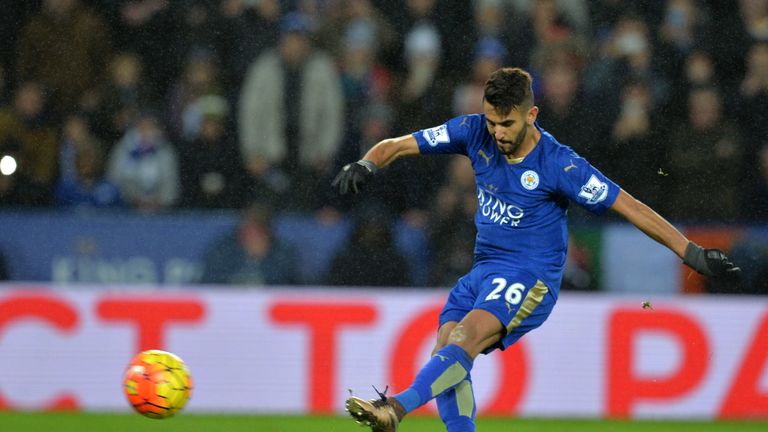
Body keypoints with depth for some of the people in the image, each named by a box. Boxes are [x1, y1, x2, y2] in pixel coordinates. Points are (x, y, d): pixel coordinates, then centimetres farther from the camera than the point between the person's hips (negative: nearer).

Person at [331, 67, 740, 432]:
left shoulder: (558, 164, -16)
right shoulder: (474, 132, -2)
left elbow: (629, 206, -12)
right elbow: (400, 145, 3)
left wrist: (691, 253, -13)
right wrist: (366, 164, -20)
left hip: (532, 277, -6)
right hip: (483, 269, 6)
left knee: (468, 336, -29)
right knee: (445, 353, -11)